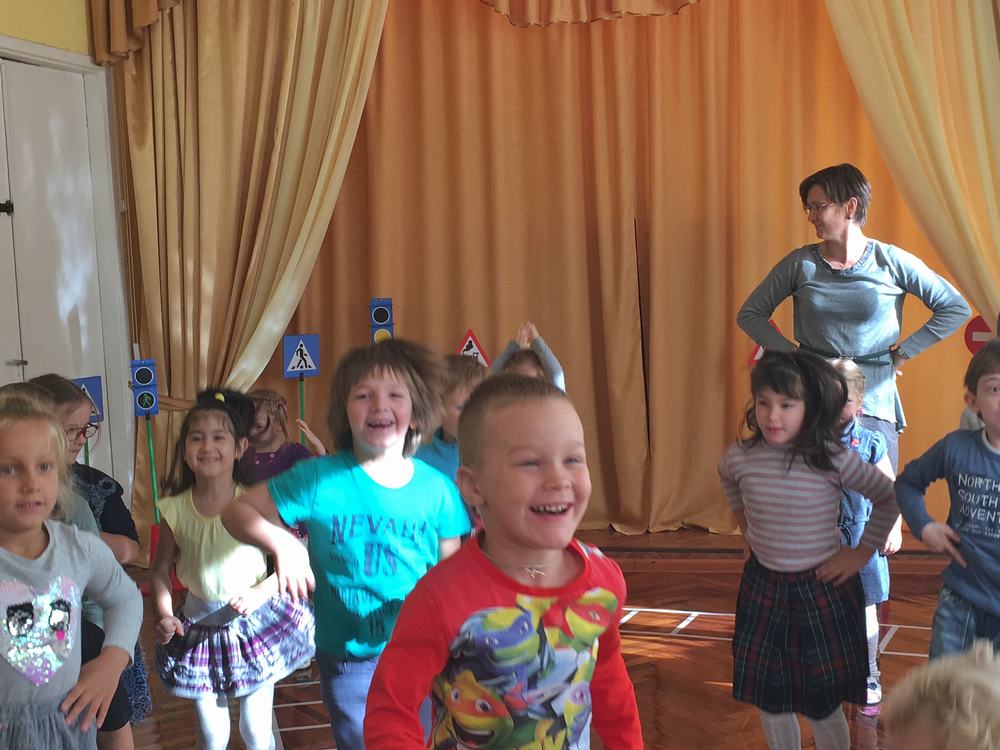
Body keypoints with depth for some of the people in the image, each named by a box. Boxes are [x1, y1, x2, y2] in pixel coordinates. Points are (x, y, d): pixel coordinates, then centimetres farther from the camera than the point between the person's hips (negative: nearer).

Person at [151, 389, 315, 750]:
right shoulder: (175, 510, -8)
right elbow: (160, 570, 4)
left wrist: (261, 591, -22)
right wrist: (164, 615, -9)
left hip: (256, 621, -2)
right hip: (199, 624, 2)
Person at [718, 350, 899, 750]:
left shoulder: (835, 461, -17)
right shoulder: (740, 457, -8)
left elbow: (888, 496, -4)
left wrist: (863, 551, -5)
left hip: (822, 587, -3)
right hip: (763, 586, 3)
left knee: (823, 704, 6)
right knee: (769, 700, 13)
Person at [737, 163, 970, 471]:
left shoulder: (891, 262, -1)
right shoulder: (800, 263, 2)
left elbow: (956, 308, 4)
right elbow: (750, 313, 10)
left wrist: (903, 353, 0)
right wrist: (789, 352, -3)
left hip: (875, 408, 0)